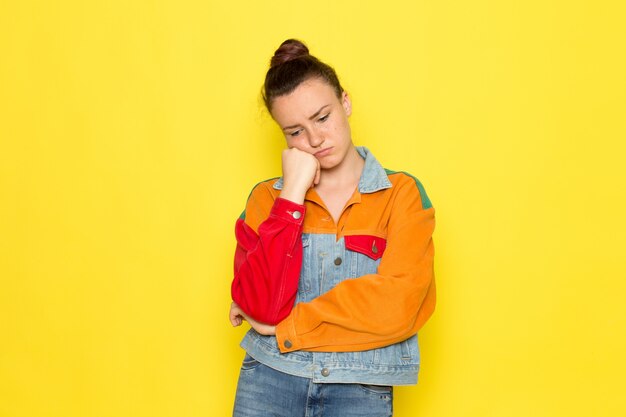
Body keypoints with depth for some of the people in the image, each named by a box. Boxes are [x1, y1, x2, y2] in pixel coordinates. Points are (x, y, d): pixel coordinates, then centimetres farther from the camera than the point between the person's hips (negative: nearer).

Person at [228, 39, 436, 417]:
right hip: (270, 380, 2)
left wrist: (286, 325, -8)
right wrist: (292, 195, -10)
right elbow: (262, 307, -10)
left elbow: (396, 308, -13)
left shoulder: (402, 194, -2)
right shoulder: (268, 198, 4)